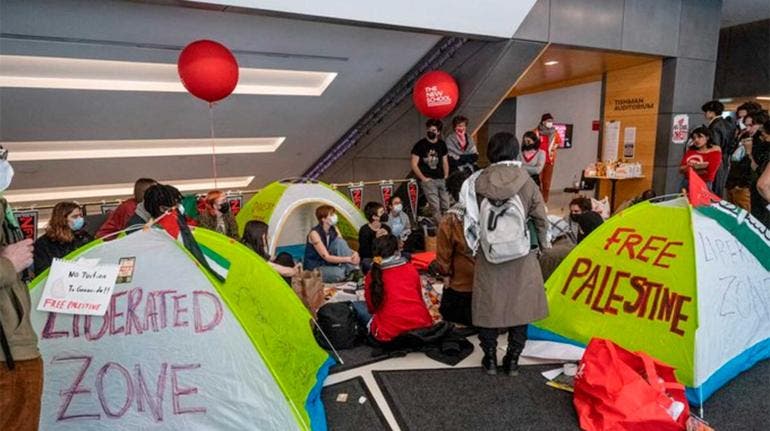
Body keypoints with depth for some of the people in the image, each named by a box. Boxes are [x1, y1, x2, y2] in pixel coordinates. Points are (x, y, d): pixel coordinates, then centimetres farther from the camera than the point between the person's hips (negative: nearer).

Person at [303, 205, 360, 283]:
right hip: (314, 268, -8)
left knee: (339, 241, -19)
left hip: (328, 264, 8)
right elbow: (326, 257, -26)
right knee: (339, 273, -38)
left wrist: (354, 253, -22)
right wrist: (348, 259, -33)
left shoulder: (334, 230, -1)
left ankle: (353, 271, -19)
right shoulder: (315, 233, -22)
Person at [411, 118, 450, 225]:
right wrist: (423, 178, -8)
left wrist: (446, 177, 8)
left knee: (446, 206, 0)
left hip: (441, 179, 5)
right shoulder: (420, 145, -1)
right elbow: (414, 164, -3)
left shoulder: (442, 144, 14)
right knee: (435, 206, -11)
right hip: (428, 180, -5)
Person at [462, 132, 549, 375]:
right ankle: (512, 360, 24)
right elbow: (540, 218, -1)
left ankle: (490, 359, 25)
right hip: (521, 256, 0)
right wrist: (543, 244, 15)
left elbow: (471, 219, -5)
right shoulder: (526, 182, -8)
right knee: (519, 305, 14)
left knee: (489, 305, 13)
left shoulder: (477, 182, -8)